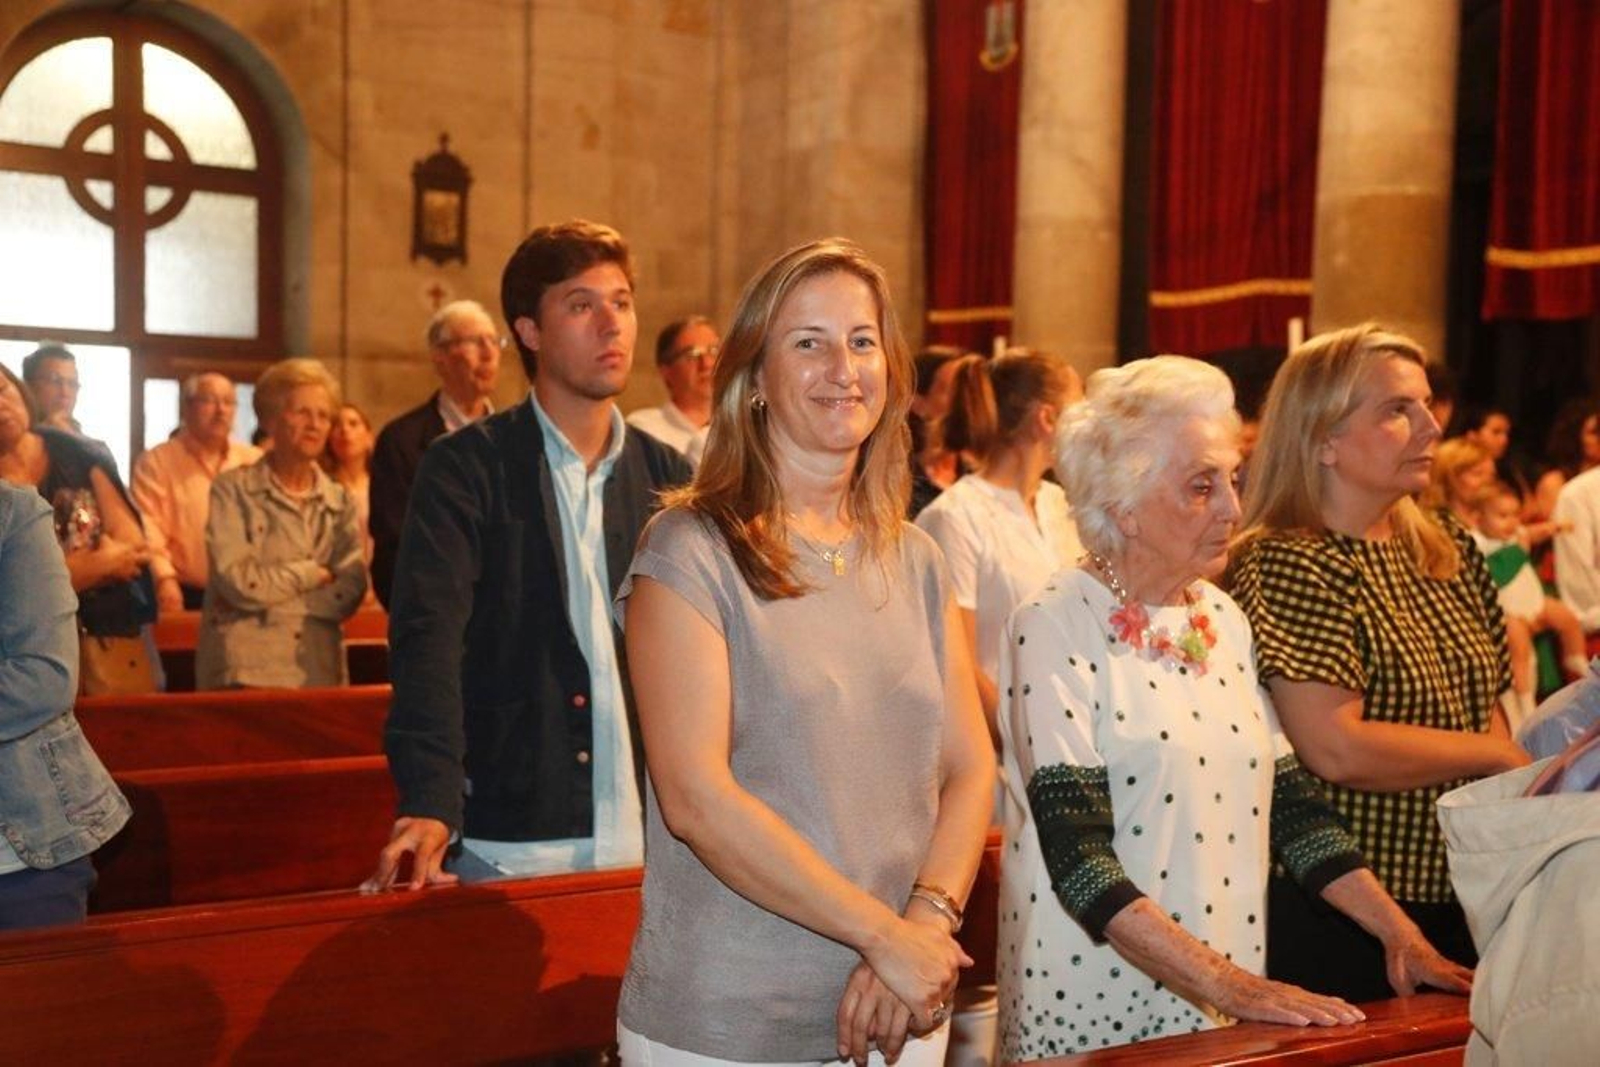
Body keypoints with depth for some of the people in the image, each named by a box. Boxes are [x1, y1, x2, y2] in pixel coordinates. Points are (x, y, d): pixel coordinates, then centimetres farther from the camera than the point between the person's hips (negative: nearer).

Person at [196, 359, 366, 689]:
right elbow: (237, 581, -10)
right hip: (246, 673, -3)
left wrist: (269, 594, -8)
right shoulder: (233, 490, 2)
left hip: (319, 674, 3)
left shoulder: (341, 502, 11)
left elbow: (349, 593, -1)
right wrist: (313, 573, -1)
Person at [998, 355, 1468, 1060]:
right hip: (1098, 1003, -6)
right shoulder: (1057, 625, -13)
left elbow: (1287, 798, 8)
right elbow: (1078, 853, -19)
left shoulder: (1222, 616, 6)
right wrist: (1229, 986, -24)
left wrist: (1402, 936, 0)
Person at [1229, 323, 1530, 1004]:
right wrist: (1497, 754, -12)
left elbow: (1489, 699, 17)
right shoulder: (1286, 566, -16)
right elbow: (1335, 749, -24)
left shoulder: (1452, 556, 8)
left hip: (1457, 896, 7)